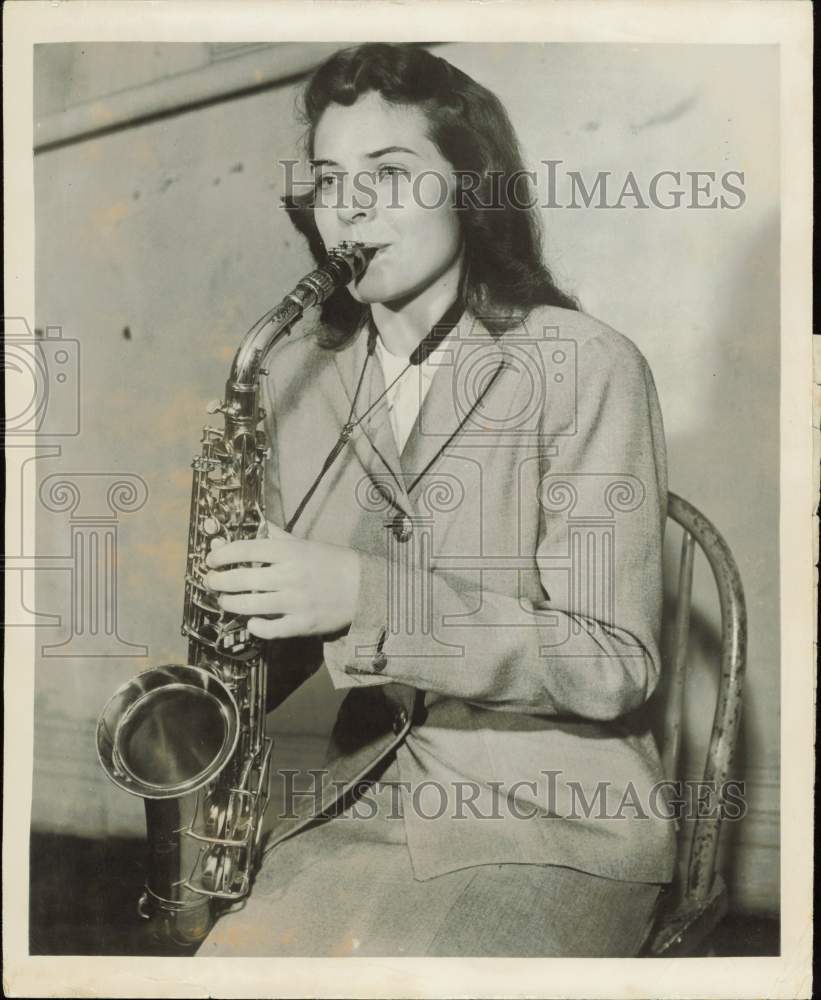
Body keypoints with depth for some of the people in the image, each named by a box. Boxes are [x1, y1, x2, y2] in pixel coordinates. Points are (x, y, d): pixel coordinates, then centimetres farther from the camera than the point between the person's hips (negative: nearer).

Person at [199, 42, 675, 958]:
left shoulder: (585, 365, -9)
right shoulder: (297, 376, 5)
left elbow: (614, 662, -14)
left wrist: (368, 594, -24)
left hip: (553, 817, -3)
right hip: (362, 794, 4)